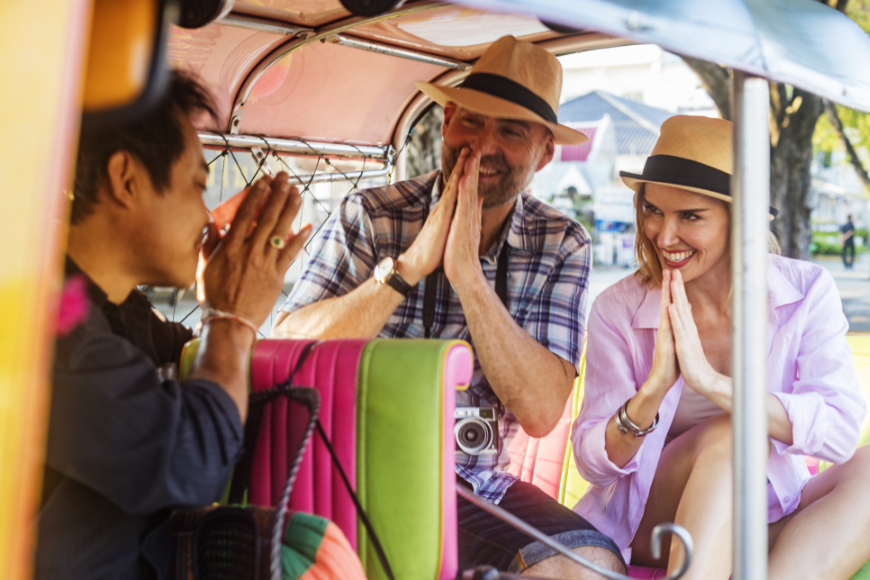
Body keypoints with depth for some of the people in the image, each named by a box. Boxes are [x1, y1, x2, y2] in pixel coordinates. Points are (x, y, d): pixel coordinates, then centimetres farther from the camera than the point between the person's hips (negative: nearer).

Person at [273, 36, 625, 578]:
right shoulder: (369, 217, -6)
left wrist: (467, 274, -21)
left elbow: (541, 412, -12)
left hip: (480, 488, 3)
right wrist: (411, 263, -22)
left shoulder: (563, 245, -1)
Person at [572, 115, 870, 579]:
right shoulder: (619, 310, -9)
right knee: (728, 435, -30)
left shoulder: (806, 293, -7)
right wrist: (654, 388, -29)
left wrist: (710, 382, -31)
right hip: (650, 525, -2)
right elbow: (593, 463, -11)